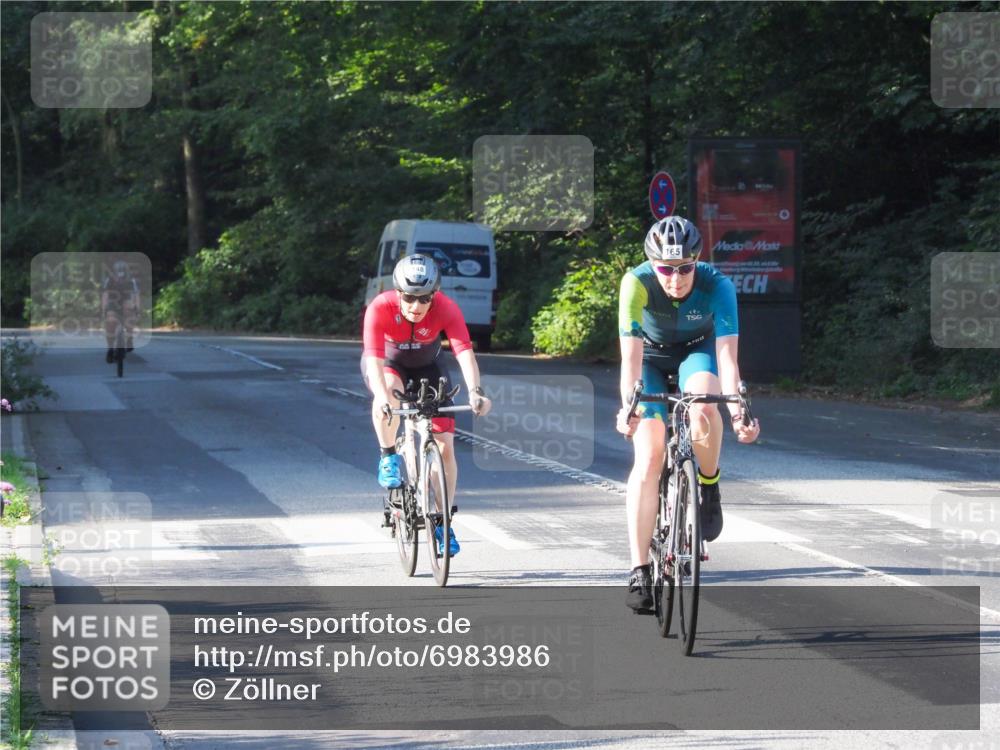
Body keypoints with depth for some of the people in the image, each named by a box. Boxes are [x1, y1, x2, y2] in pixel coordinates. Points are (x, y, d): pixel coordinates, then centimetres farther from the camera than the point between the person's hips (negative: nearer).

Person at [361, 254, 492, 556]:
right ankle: (389, 458, -16)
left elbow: (464, 350, -43)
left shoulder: (446, 309, -32)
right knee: (389, 390, -39)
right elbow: (374, 356, -44)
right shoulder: (380, 308, -34)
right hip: (388, 364, -2)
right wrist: (381, 395, -62)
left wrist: (475, 391, -60)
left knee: (445, 445, -7)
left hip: (427, 365, 2)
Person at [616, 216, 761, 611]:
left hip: (697, 352, 0)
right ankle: (639, 571, -13)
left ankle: (709, 487, -6)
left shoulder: (716, 286, -31)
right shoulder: (637, 284, -31)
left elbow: (726, 356, -37)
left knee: (703, 408, -35)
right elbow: (631, 356, -36)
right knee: (648, 460, -15)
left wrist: (737, 412, -51)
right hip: (653, 356, 0)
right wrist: (628, 407, -52)